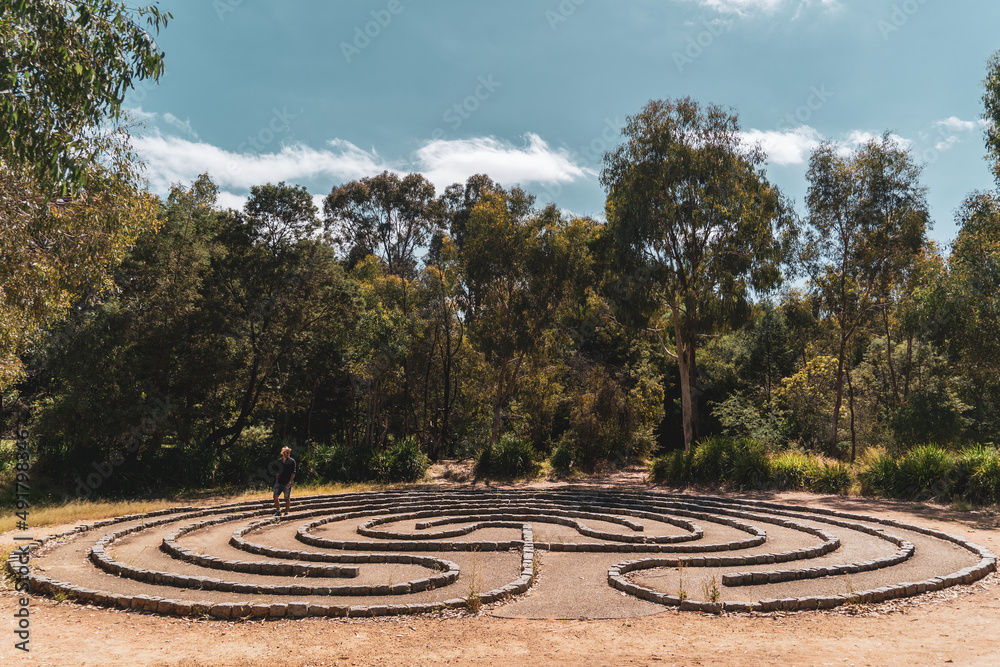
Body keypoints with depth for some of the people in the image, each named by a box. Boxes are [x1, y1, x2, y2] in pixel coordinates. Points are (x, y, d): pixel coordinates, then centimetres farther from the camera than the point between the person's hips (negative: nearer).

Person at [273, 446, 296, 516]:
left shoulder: (292, 461, -2)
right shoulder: (279, 461, 11)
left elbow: (293, 473, -7)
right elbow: (277, 472, 19)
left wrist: (290, 482, -16)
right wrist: (276, 482, 12)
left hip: (287, 484, -4)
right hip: (279, 482, 4)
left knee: (287, 498, 2)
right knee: (275, 496, -4)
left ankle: (286, 513, 12)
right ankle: (278, 511, 8)